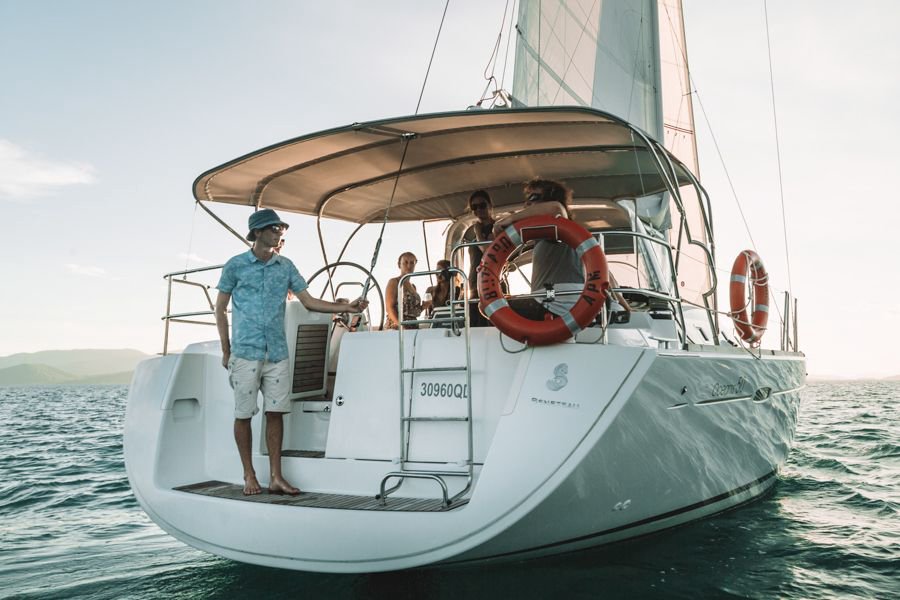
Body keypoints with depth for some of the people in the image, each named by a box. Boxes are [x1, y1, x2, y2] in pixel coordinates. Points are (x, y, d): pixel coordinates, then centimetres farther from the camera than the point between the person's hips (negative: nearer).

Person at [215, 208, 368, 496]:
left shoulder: (285, 266, 10)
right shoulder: (236, 265, 1)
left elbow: (309, 301, 12)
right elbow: (220, 309, 6)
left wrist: (347, 307, 2)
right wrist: (226, 351, 3)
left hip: (278, 353, 3)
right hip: (246, 353, -3)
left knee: (275, 413, 4)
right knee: (243, 415, 3)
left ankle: (276, 477, 11)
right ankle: (249, 476, 16)